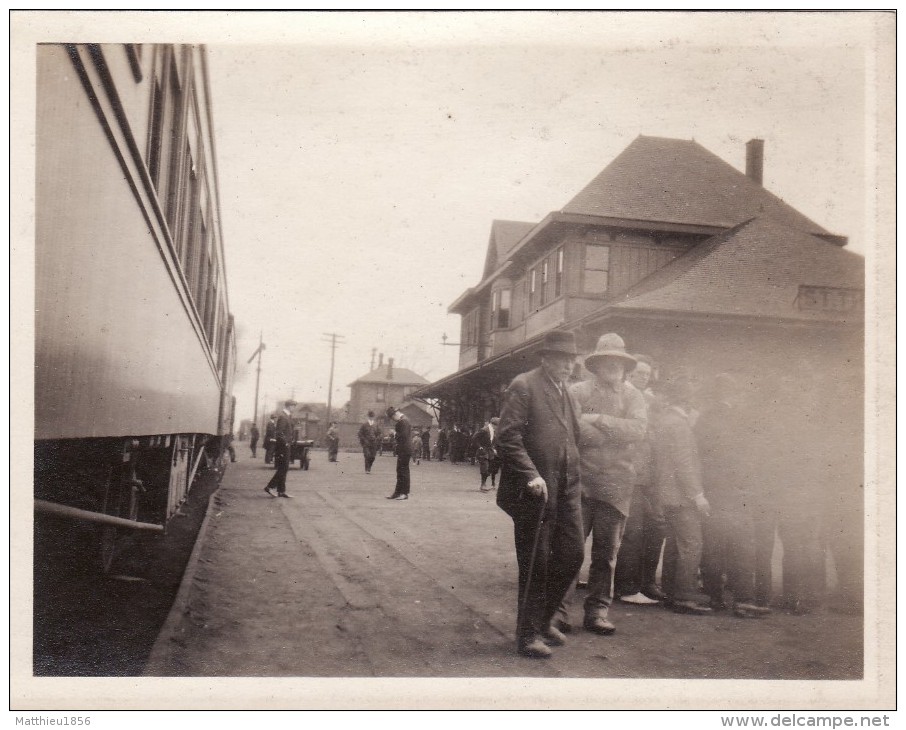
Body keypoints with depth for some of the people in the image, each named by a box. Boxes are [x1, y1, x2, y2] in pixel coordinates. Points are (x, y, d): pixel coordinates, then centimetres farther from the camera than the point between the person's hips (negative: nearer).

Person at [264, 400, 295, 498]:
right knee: (283, 469, -8)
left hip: (286, 446, 10)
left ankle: (281, 491, 15)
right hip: (282, 446, -10)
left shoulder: (287, 416, 15)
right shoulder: (282, 417, -16)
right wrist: (286, 443, -20)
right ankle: (270, 487, -3)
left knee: (283, 469, 11)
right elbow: (279, 433, -22)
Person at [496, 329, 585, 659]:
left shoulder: (567, 394, 18)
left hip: (566, 489, 8)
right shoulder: (524, 386, -7)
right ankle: (528, 634, 15)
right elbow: (509, 437, -14)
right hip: (535, 490, -7)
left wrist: (574, 479, 14)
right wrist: (531, 476, -22)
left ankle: (543, 619, 28)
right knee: (535, 563, 0)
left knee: (572, 555, 8)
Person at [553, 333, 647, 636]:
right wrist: (616, 434, -9)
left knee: (606, 552, 7)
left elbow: (638, 429, -6)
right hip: (579, 479, -2)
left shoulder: (632, 396, 12)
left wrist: (599, 421, -11)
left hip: (616, 483, 3)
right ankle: (559, 607, 3)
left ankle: (597, 611, 16)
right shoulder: (577, 392, 6)